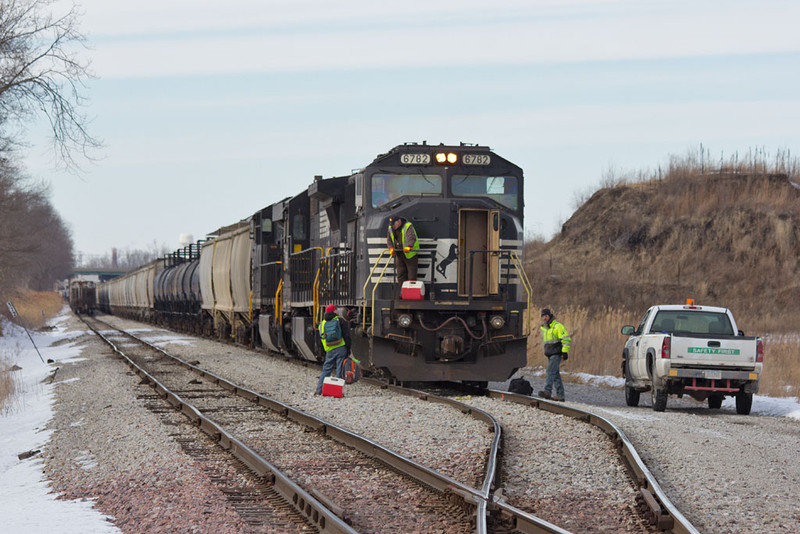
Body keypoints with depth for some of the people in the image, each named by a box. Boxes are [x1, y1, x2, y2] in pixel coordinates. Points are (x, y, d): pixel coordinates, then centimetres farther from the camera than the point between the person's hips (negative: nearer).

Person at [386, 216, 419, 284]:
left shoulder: (408, 226, -17)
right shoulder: (391, 228, 5)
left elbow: (412, 238, -30)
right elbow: (389, 239, 9)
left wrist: (409, 246, -47)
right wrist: (391, 248, -9)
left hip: (409, 254, -7)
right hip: (399, 255, 7)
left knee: (412, 276, -5)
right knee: (400, 276, 9)